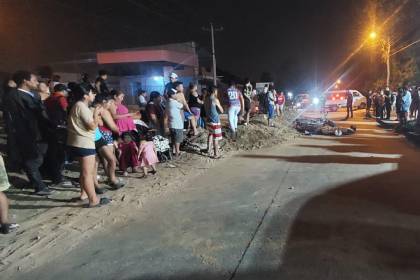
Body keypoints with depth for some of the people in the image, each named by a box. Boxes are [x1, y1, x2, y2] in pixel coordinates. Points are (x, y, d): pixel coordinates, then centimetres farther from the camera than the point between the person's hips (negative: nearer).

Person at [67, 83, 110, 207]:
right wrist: (96, 114, -6)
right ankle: (93, 200, -1)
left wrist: (95, 114, 10)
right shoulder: (81, 106, -16)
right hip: (84, 144, -11)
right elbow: (92, 126, -19)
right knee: (88, 172, -6)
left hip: (80, 143, 11)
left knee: (85, 171, 21)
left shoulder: (80, 106, 16)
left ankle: (84, 194, 32)